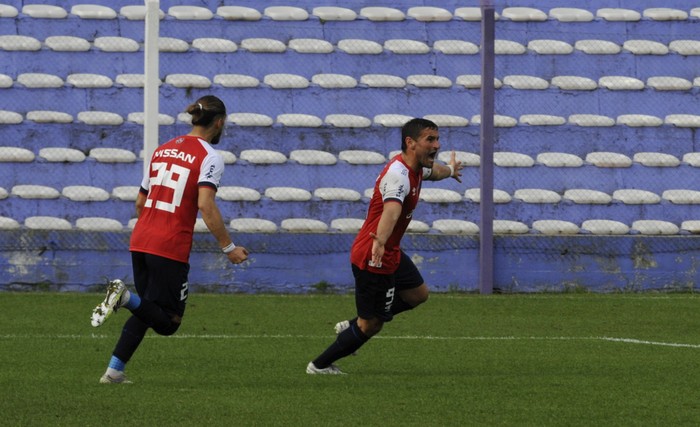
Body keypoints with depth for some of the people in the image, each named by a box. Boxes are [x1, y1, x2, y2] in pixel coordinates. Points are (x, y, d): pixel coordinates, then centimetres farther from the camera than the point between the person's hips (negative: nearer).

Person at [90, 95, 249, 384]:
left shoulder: (162, 150, 15)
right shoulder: (210, 157, -6)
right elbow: (206, 205, -18)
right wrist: (228, 247, -14)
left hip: (140, 241, 7)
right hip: (171, 249, -7)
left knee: (146, 312, 22)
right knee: (167, 323, 1)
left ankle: (114, 370, 11)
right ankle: (126, 297, -26)